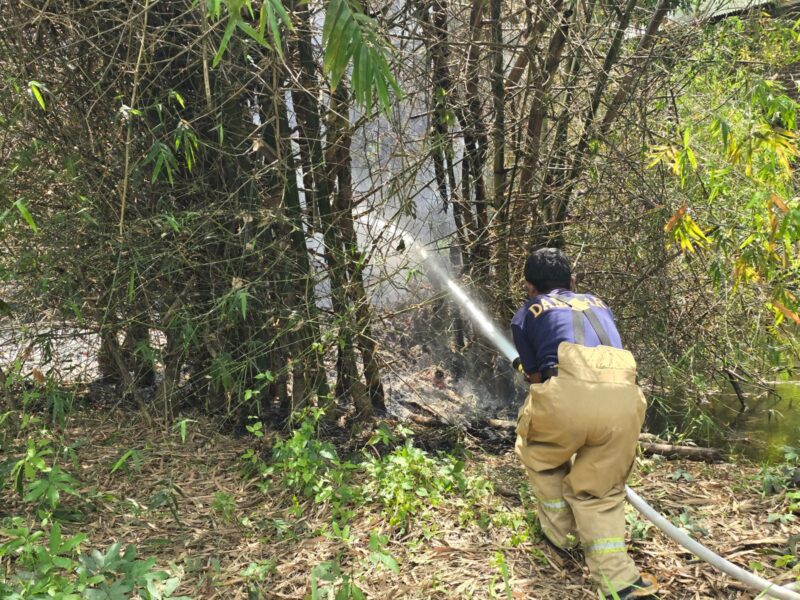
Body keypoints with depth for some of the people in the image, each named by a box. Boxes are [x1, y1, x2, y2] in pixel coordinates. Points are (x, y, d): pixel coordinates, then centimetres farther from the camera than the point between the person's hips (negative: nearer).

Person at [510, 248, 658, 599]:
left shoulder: (526, 315, 24)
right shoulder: (598, 305, 35)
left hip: (569, 392, -3)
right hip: (625, 396, 3)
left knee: (539, 454, 29)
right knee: (600, 490, 23)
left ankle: (558, 533, 38)